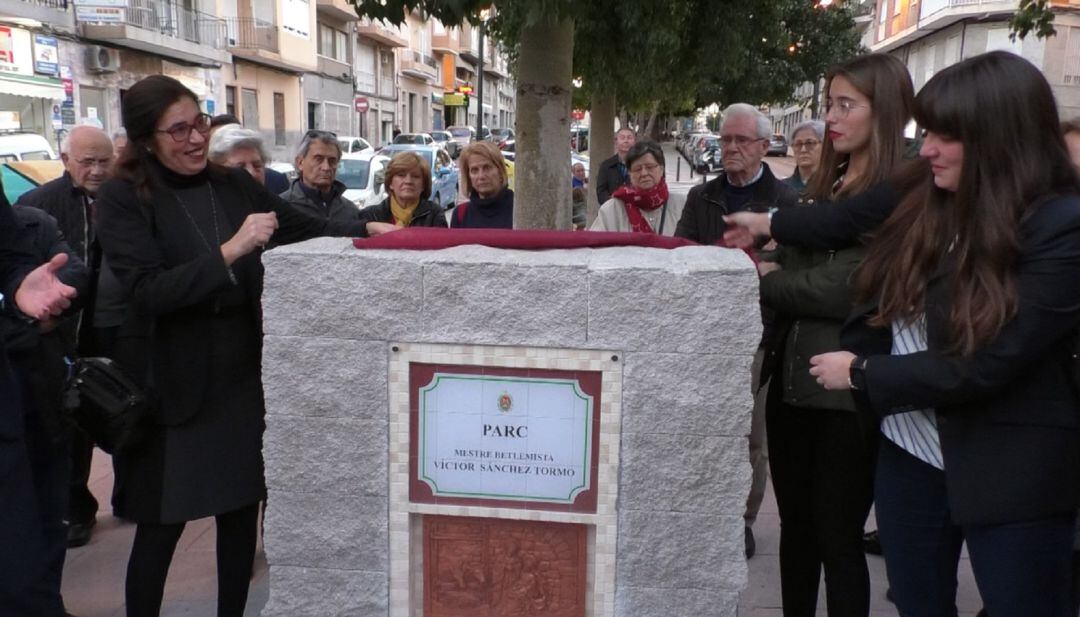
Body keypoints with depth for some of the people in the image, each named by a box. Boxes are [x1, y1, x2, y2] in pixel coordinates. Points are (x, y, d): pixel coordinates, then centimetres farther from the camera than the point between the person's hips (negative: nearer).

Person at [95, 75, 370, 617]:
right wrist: (230, 251, -26)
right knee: (162, 524, 7)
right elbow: (146, 290, -19)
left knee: (241, 506, 15)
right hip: (175, 383, -4)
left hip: (244, 374, 4)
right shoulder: (124, 200, -8)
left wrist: (368, 231, -6)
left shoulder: (235, 184, 3)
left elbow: (306, 228, 9)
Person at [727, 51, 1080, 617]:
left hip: (1010, 474, -5)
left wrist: (860, 373, -14)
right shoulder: (923, 194, -4)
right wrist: (768, 225, 31)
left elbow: (986, 366, -23)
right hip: (909, 453, 5)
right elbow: (844, 221, 17)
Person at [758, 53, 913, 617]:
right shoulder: (823, 186, 14)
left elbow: (849, 290, -19)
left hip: (846, 391, -7)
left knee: (838, 539, 4)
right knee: (796, 526, 17)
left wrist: (768, 283, -7)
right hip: (791, 378, 7)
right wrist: (773, 272, -6)